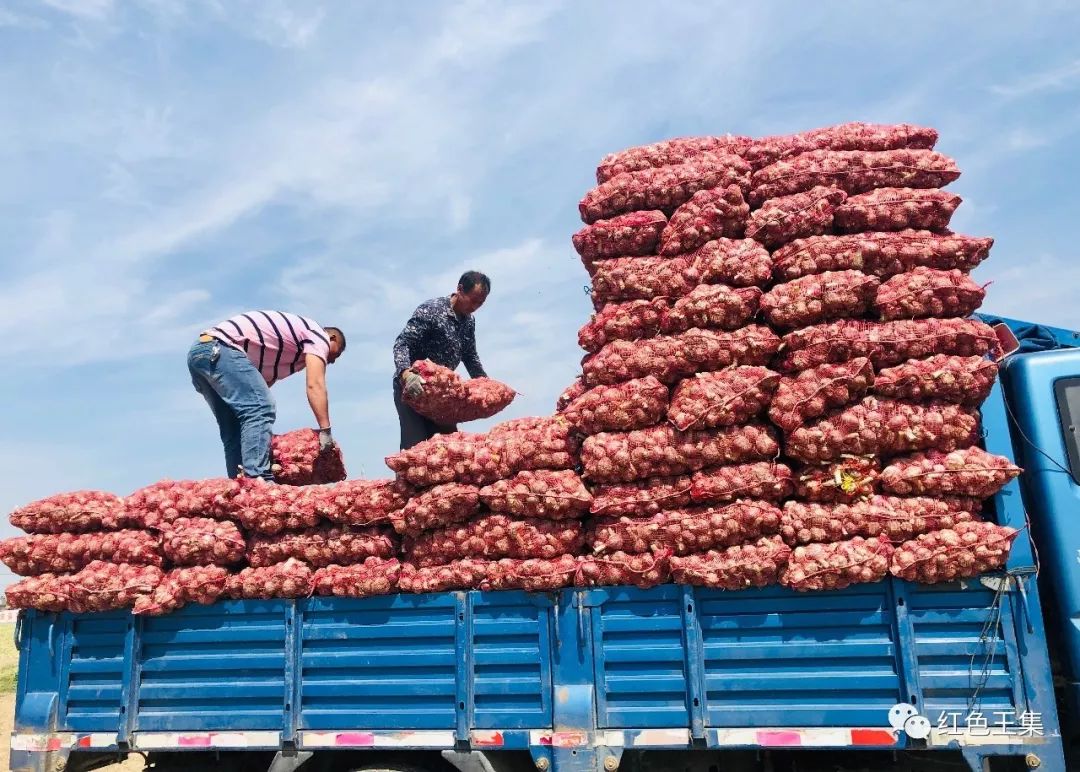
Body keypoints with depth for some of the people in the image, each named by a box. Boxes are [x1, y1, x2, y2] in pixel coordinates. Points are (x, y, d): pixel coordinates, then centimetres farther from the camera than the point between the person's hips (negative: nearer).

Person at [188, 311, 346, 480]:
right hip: (219, 349, -10)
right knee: (260, 410, -20)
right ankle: (257, 480, -30)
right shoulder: (318, 334, 6)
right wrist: (325, 430, -13)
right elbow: (315, 385, -8)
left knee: (234, 431, 9)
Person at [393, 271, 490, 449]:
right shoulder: (430, 310, -16)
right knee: (416, 445, -15)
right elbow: (401, 344, -23)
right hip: (411, 388, -7)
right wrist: (406, 374, -40)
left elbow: (470, 357, 18)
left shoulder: (469, 321, 6)